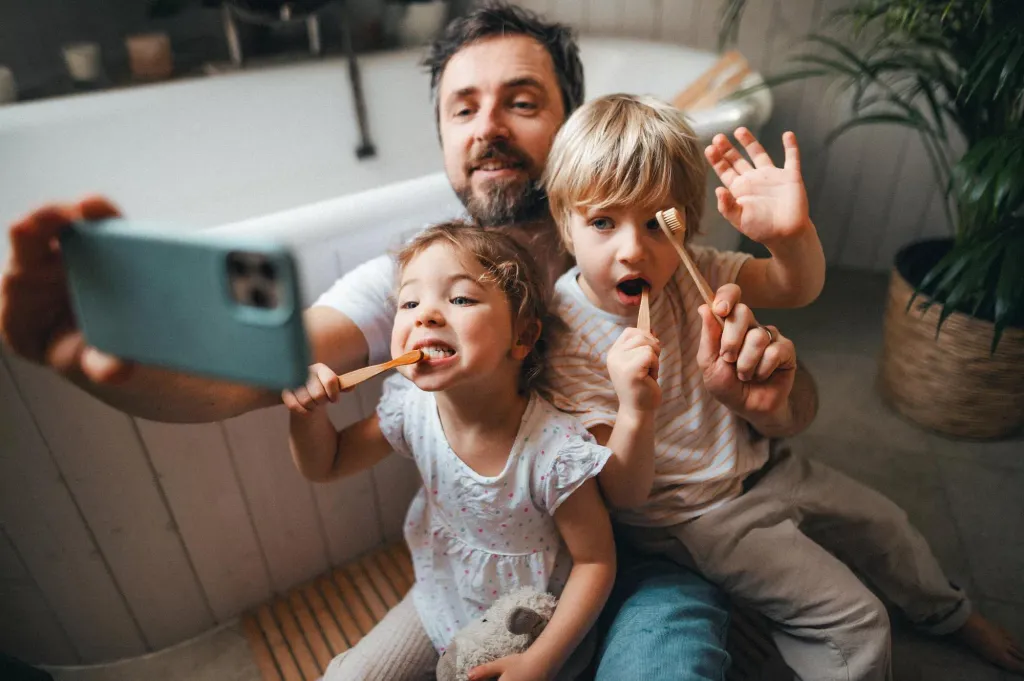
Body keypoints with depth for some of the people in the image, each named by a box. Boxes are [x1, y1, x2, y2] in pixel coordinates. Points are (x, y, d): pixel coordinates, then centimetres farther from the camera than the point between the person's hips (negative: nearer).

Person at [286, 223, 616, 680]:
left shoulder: (556, 453, -32)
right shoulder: (410, 408, -18)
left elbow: (595, 561, -18)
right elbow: (326, 464, -3)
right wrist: (306, 412, -23)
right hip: (440, 603, 4)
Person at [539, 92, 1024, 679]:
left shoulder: (682, 270, -12)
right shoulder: (564, 341, -28)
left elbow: (795, 287, -8)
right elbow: (623, 495, -24)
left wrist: (791, 231, -31)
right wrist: (635, 408, -45)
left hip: (757, 462, 7)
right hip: (694, 513, -6)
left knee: (885, 524, 23)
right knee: (855, 620, -9)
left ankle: (950, 613, 56)